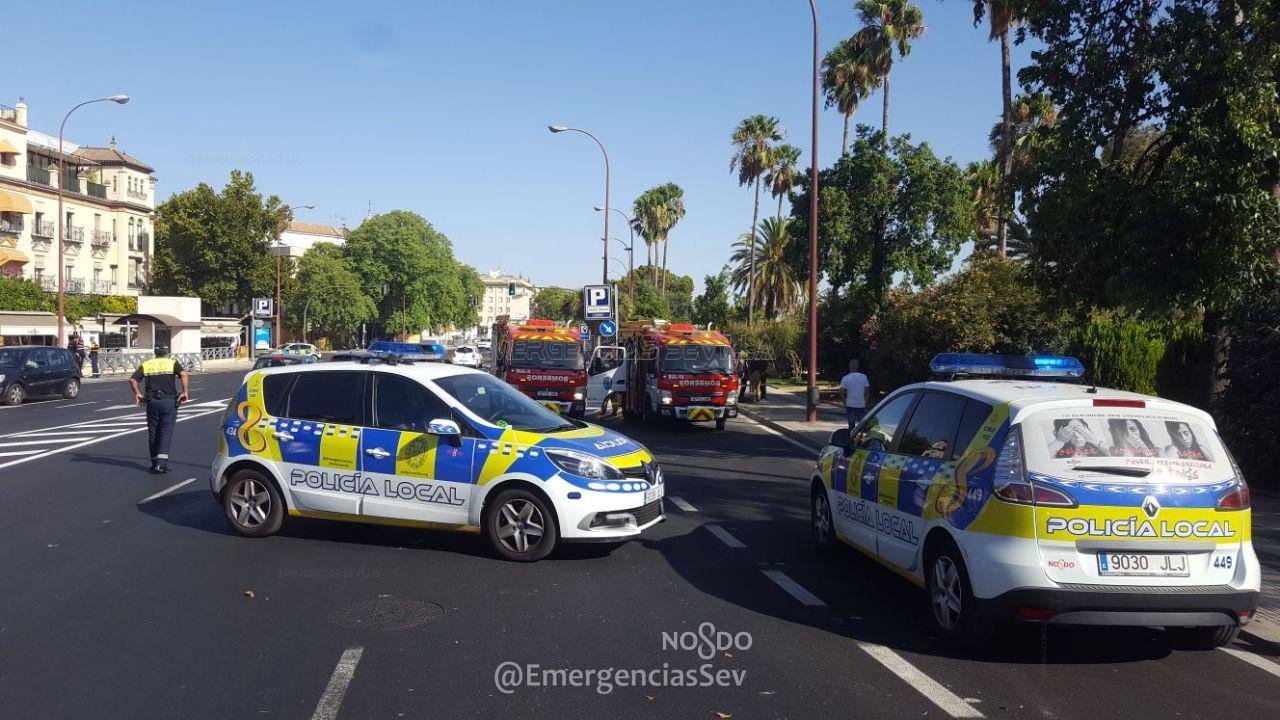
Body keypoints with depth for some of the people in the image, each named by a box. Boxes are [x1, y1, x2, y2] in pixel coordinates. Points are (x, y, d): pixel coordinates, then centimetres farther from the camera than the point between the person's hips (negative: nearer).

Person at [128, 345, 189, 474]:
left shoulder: (146, 365, 10)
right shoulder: (173, 363, 4)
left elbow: (132, 380, 1)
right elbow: (183, 374, -14)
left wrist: (137, 394, 13)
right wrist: (185, 392, -11)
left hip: (152, 402, 2)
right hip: (169, 401, -2)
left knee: (153, 433, 12)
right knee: (166, 431, -4)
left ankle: (155, 462, 17)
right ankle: (162, 462, -17)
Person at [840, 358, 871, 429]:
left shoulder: (845, 378, -5)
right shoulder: (863, 377, -3)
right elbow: (867, 391, -1)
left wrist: (845, 403, 5)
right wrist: (865, 402, 10)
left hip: (850, 405, 0)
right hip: (861, 405, 0)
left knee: (851, 426, 5)